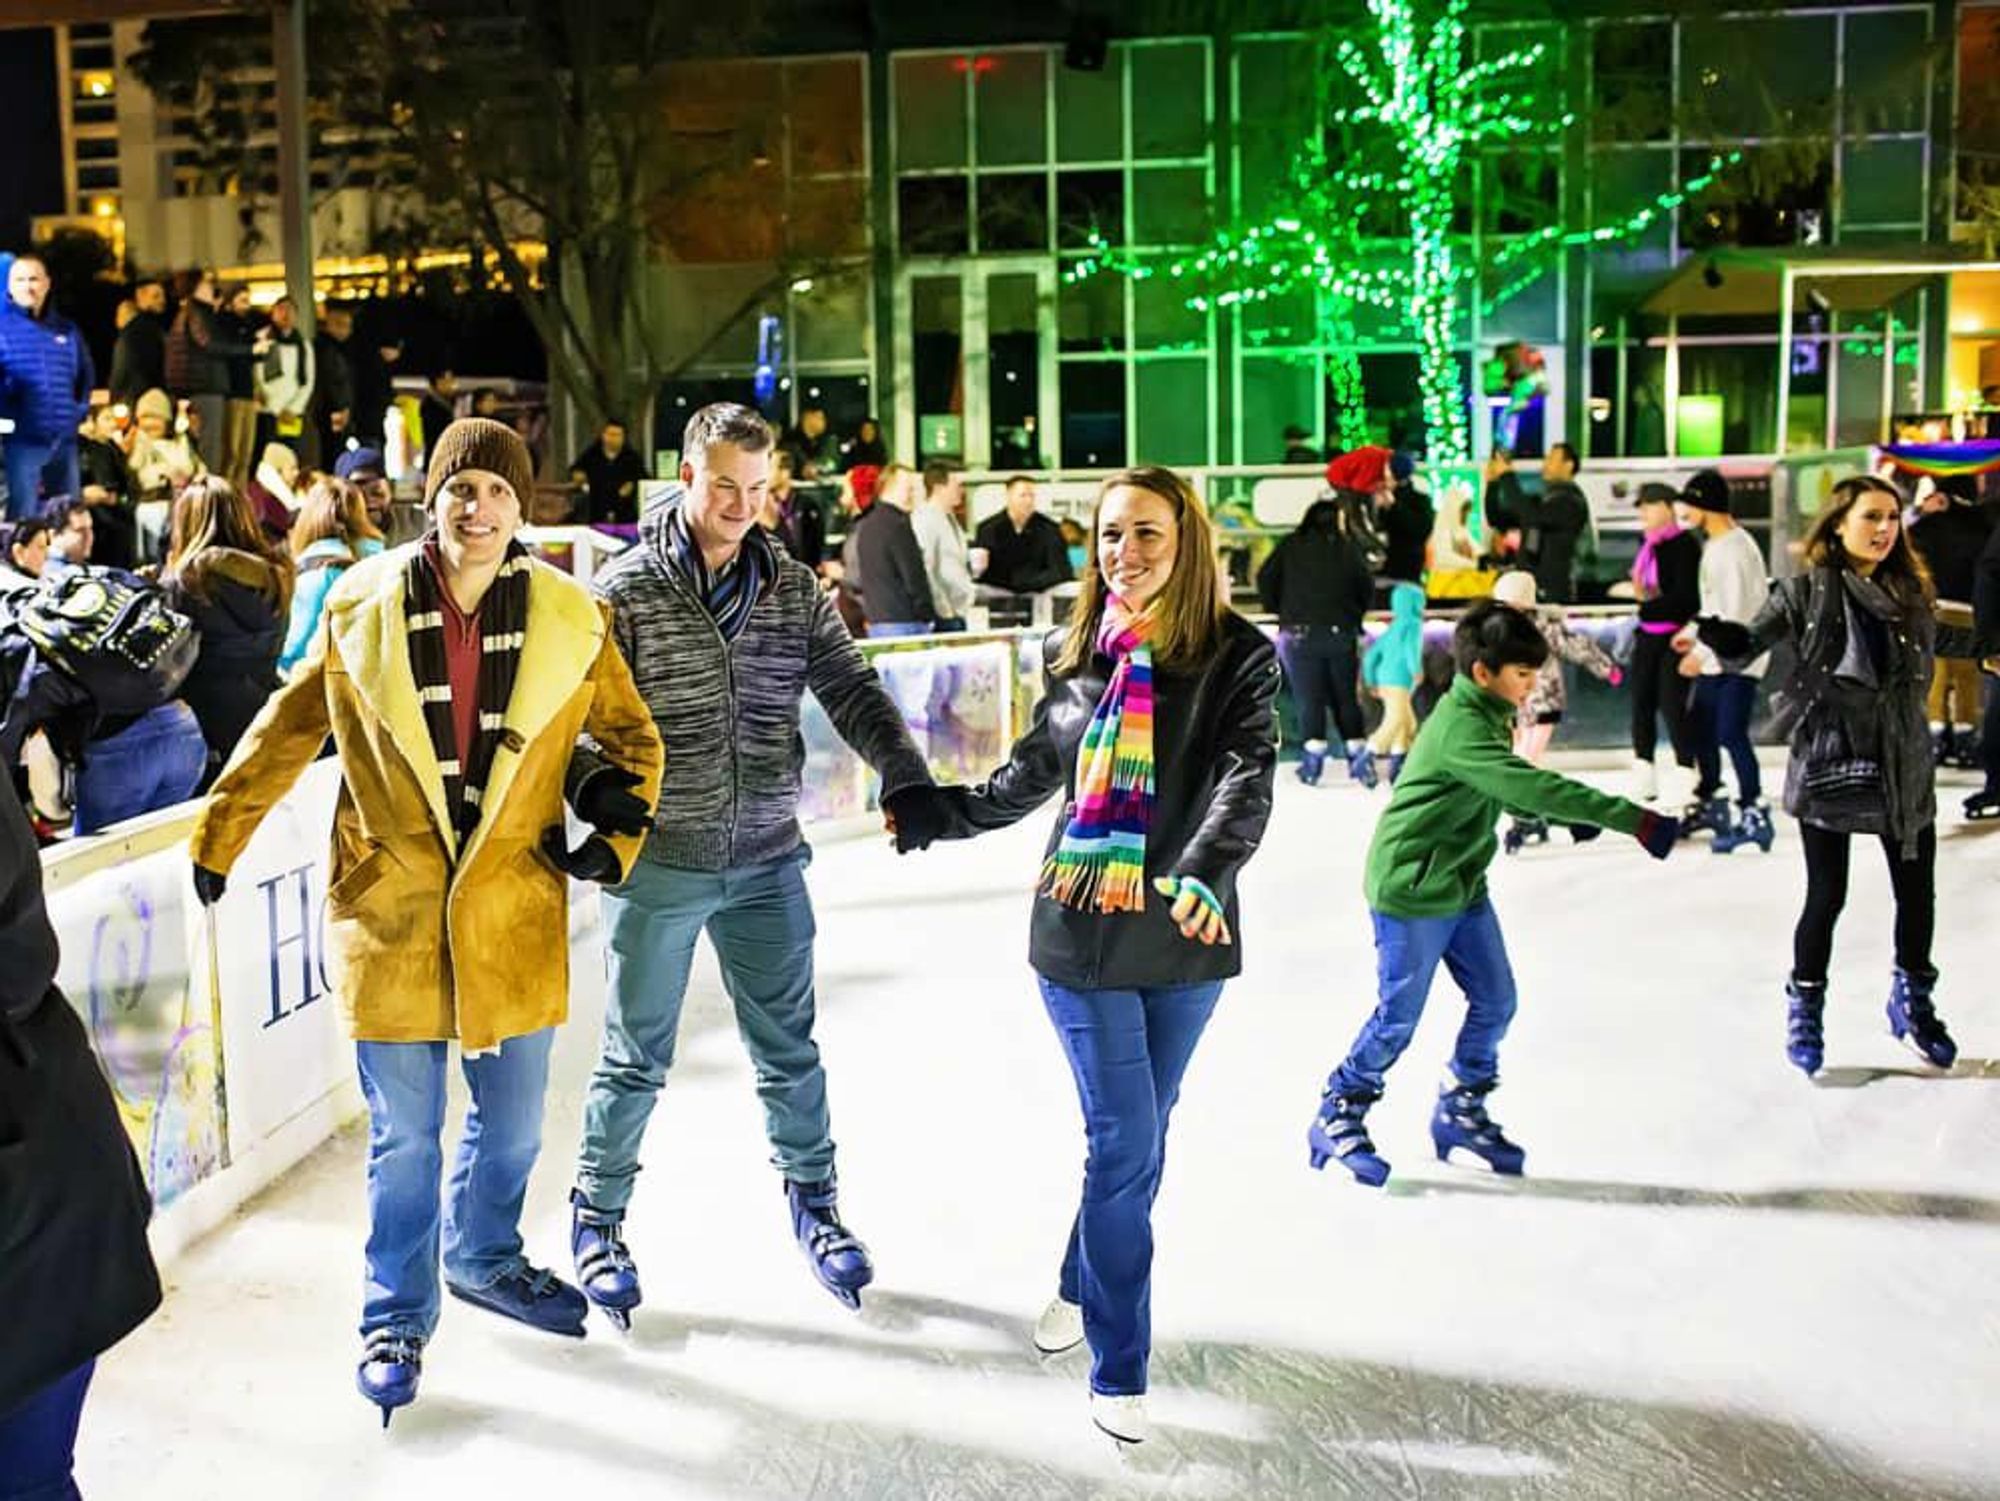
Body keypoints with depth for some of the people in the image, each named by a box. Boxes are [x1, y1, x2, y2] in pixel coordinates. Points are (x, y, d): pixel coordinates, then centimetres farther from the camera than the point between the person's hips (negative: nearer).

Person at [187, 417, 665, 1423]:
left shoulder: (569, 620, -4)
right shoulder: (362, 608, -5)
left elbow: (631, 738, 8)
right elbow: (285, 732, 6)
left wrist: (618, 834, -6)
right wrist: (216, 841, 10)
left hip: (515, 910, 2)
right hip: (390, 906, -1)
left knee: (512, 1122, 17)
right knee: (403, 1136, 8)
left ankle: (485, 1260, 45)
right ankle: (396, 1320, 29)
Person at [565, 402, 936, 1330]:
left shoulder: (793, 587, 3)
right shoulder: (626, 590, -6)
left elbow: (850, 688, 0)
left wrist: (905, 776, -15)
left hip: (766, 863, 3)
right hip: (658, 867, -3)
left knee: (789, 1051, 13)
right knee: (636, 1057, 10)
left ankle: (812, 1202, 33)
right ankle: (597, 1220, 29)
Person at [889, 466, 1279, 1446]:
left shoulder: (1237, 657, -6)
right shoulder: (1076, 656, 3)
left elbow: (1245, 780, -20)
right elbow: (1030, 777, 16)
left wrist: (1204, 873, -37)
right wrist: (932, 816, 20)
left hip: (1186, 936, 0)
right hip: (1081, 932, 0)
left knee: (1138, 1138, 14)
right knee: (1126, 1144, -2)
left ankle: (1082, 1286, 40)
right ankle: (1119, 1368, 10)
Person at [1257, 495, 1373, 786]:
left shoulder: (1290, 546, 4)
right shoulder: (1347, 547, 7)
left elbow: (1265, 578, -1)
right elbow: (1367, 585, 7)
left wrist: (1277, 610, 13)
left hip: (1300, 632, -1)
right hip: (1341, 632, 1)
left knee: (1308, 697, -1)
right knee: (1346, 696, 10)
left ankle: (1313, 753, -13)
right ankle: (1356, 749, 3)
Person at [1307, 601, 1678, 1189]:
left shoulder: (1487, 716, 6)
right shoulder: (1461, 729, -25)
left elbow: (1517, 796, 15)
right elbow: (1533, 788, -34)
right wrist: (1632, 819, -37)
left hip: (1463, 887, 9)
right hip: (1410, 890, -9)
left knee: (1495, 1002, 9)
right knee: (1399, 1017, 0)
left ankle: (1460, 1112, 27)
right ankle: (1336, 1118, 17)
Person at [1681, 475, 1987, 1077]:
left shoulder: (1909, 592, 7)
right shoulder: (1806, 592, -7)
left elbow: (1939, 639, 28)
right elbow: (1747, 646, -13)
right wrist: (1707, 631, -33)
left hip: (1904, 768, 5)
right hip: (1829, 763, -5)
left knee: (1917, 892, 12)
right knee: (1827, 897, 1)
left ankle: (1912, 1002, 35)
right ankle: (1805, 1010, 22)